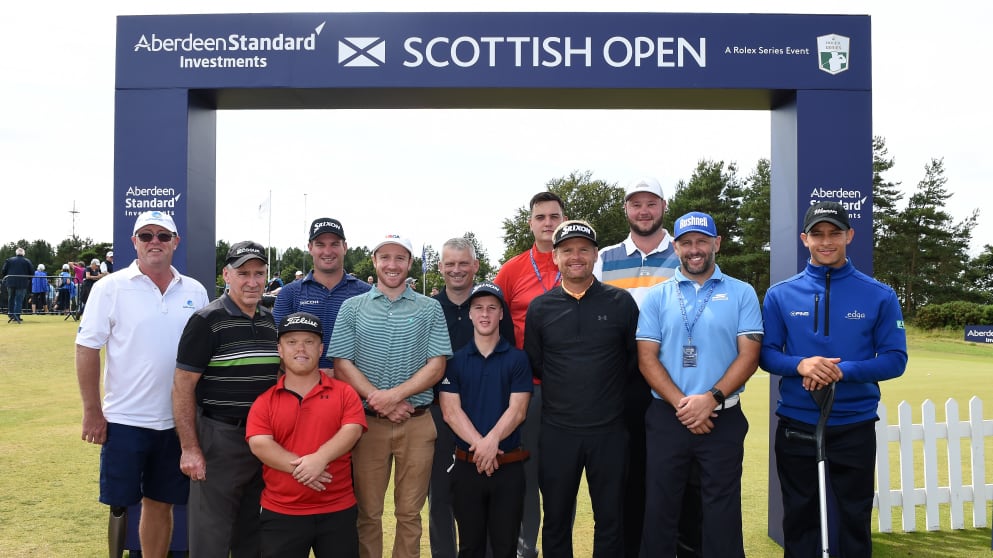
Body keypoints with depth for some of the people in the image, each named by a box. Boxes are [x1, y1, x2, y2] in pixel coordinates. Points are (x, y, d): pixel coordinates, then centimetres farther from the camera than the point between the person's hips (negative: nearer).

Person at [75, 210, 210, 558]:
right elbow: (87, 349, -5)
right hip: (124, 420, -3)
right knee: (120, 503, 8)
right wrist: (92, 412, -8)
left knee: (161, 503, 13)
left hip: (177, 420, 3)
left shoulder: (195, 292, 5)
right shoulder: (111, 288, -4)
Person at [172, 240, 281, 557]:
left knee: (252, 532, 18)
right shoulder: (207, 321, -10)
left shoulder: (270, 322, 9)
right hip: (218, 438, -6)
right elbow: (183, 386, -11)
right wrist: (190, 449, -15)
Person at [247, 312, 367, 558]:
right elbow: (259, 444, -9)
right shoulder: (264, 401, 4)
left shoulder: (344, 392, 3)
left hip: (338, 511, 0)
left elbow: (352, 430, -10)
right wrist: (299, 467, -22)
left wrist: (320, 458, -27)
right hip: (280, 513, 0)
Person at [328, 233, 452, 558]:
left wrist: (395, 395, -14)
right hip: (367, 422, 0)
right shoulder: (352, 307, 5)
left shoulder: (430, 309, 5)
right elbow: (342, 364, -1)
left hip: (417, 423, 0)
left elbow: (436, 366, -1)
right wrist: (380, 401, -13)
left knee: (409, 513, 8)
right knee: (368, 512, 8)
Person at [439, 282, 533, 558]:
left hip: (509, 466, -1)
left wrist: (491, 442, -22)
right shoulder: (455, 360, 4)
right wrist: (480, 445, -17)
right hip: (466, 465, 1)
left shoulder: (518, 359, 2)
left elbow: (517, 410, -7)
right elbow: (450, 411, -5)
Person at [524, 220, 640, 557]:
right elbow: (532, 364, 9)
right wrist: (563, 389, 6)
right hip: (557, 431, 1)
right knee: (556, 520, 13)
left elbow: (636, 360, 6)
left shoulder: (621, 302, 0)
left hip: (609, 430, 0)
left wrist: (614, 391, 3)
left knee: (611, 520, 11)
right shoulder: (540, 308, 2)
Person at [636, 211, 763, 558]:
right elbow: (647, 359, -1)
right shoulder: (656, 297, 5)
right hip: (666, 418, 1)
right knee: (659, 510, 8)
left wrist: (710, 399, -16)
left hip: (723, 419, -1)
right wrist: (682, 404, -12)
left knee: (722, 515, 6)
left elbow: (749, 356, -4)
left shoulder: (741, 294, 3)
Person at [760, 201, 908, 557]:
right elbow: (766, 353, 0)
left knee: (855, 518, 13)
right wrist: (800, 365, -21)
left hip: (855, 426, 0)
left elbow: (895, 359, -4)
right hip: (796, 425, 1)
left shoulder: (879, 296, -2)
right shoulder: (780, 295, 0)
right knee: (799, 517, 14)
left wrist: (843, 370, -20)